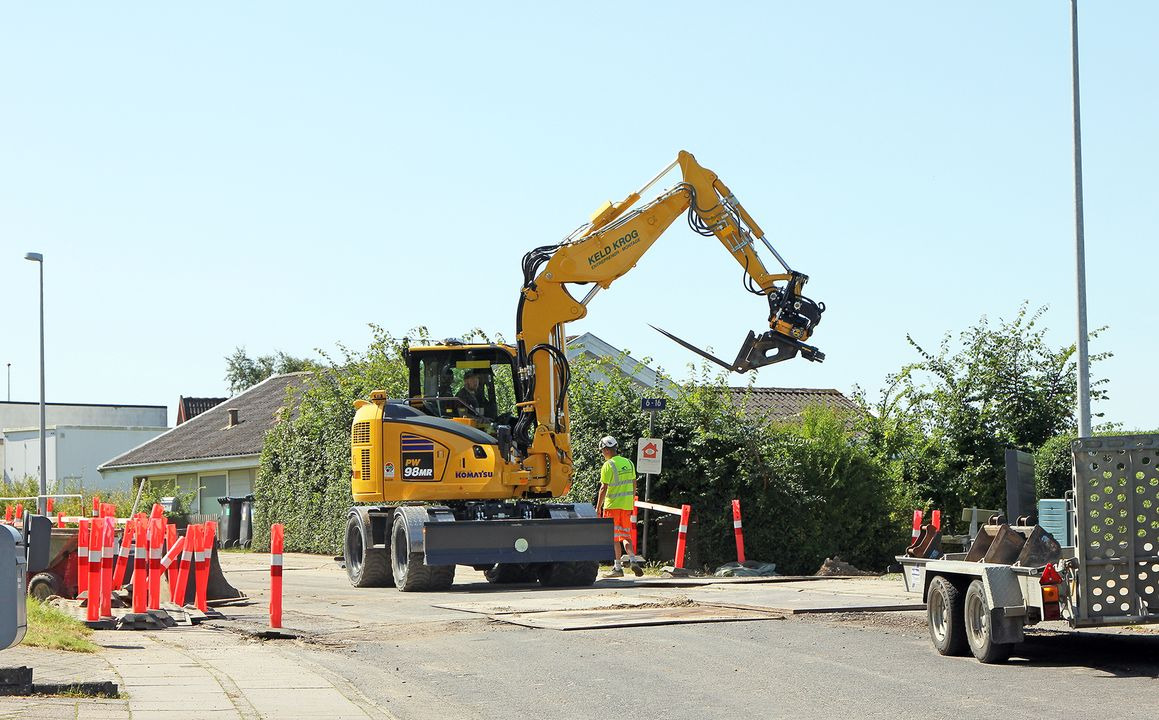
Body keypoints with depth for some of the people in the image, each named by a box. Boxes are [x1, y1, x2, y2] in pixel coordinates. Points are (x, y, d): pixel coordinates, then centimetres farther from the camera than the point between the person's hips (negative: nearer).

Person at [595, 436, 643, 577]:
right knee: (626, 535, 14)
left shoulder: (608, 466, -12)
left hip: (612, 505, -6)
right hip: (627, 505, 6)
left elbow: (604, 488, -13)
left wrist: (598, 508, -8)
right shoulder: (628, 463, 8)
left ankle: (618, 567, 0)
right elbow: (634, 485, 13)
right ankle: (633, 560, -4)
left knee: (614, 538, 0)